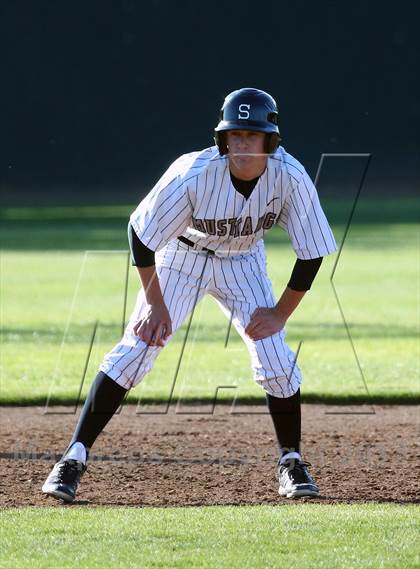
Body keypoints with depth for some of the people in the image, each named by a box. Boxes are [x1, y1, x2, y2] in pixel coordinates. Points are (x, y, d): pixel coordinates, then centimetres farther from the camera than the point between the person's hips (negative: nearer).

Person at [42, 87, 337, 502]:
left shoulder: (291, 178, -29)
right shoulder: (194, 174, -34)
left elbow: (312, 253, -17)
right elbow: (141, 233, -21)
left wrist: (280, 313, -16)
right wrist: (155, 303, -19)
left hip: (242, 262, 2)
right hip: (182, 255, -2)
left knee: (276, 360, -12)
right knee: (135, 351, -13)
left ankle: (291, 461, 10)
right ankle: (75, 456, -9)